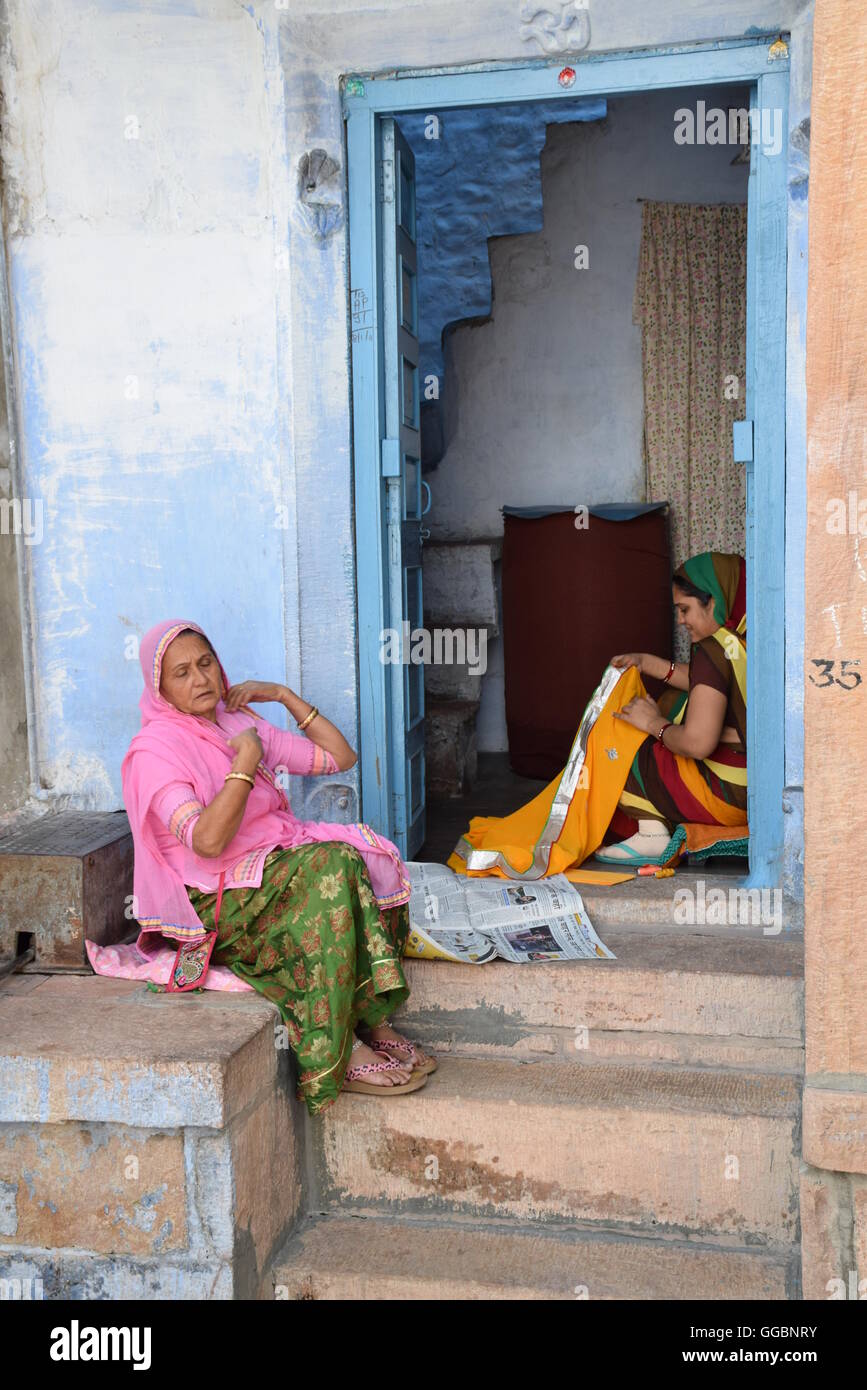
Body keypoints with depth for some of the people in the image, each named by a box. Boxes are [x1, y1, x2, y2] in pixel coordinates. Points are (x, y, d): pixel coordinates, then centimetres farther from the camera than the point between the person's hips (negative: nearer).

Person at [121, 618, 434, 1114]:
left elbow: (340, 757, 15)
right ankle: (340, 1055, -27)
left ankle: (372, 1022, -18)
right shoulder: (155, 749, -9)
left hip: (279, 865, 7)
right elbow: (207, 840, -24)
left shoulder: (242, 724, 14)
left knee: (366, 854, -21)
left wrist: (286, 695, 10)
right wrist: (246, 763, -17)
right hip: (216, 902, -7)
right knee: (333, 867, -31)